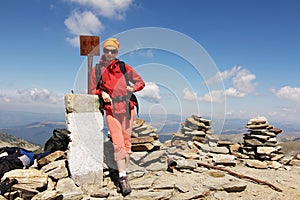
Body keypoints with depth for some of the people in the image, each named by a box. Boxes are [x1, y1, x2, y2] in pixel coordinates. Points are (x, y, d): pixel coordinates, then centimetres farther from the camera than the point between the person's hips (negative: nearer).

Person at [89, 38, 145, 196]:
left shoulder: (124, 67, 7)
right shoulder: (97, 69, 8)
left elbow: (140, 82, 11)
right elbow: (92, 90, 12)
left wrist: (133, 88, -10)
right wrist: (102, 93, -9)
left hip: (127, 108, 1)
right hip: (111, 110, -1)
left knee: (126, 142, 4)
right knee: (118, 143, -10)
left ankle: (123, 175, 15)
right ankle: (123, 178, -7)